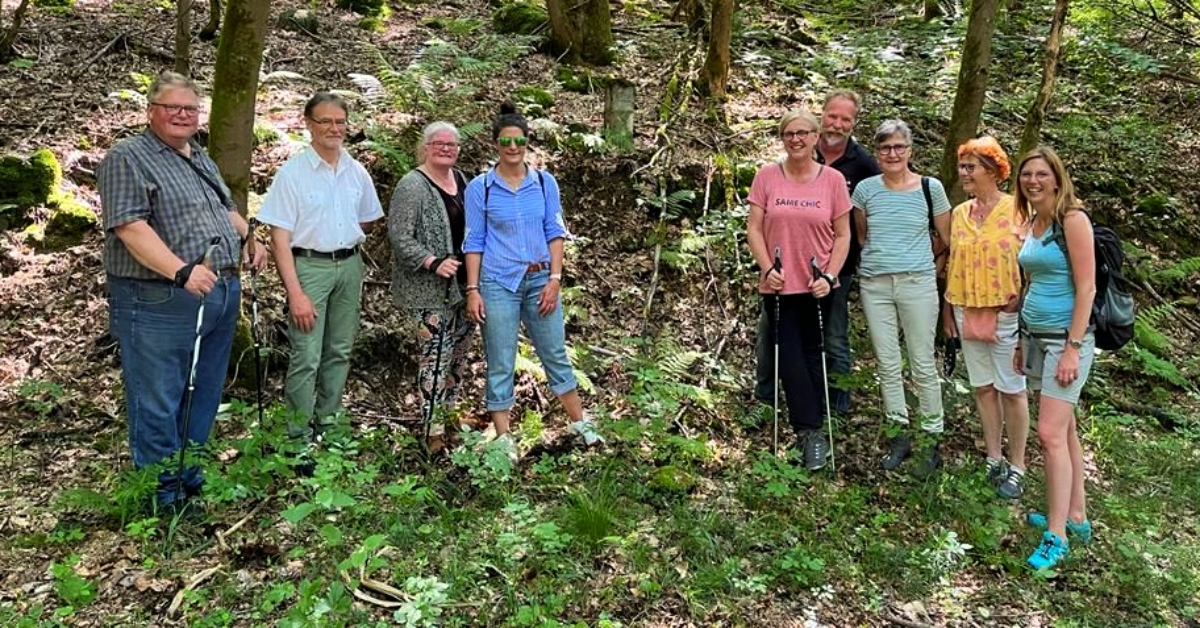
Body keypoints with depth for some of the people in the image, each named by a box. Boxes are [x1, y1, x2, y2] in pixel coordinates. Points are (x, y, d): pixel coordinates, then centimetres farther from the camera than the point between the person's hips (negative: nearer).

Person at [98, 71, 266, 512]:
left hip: (222, 297, 9)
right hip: (161, 303, -8)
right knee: (157, 404, 0)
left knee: (203, 399, 17)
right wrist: (182, 271, -30)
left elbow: (225, 210, 32)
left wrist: (250, 238, 12)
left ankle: (192, 480, 31)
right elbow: (130, 226, -20)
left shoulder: (203, 160, 18)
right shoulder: (128, 159, -8)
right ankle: (164, 497, 12)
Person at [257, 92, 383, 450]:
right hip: (309, 266, -5)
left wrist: (343, 240, 3)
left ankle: (328, 426, 25)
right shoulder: (292, 172, -8)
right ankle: (298, 438, 3)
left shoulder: (356, 172, 6)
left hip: (349, 265, 5)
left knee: (339, 352, 12)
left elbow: (367, 220, 21)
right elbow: (280, 239, -11)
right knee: (306, 358, -7)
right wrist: (296, 293, -17)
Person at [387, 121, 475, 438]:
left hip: (463, 284, 8)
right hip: (431, 290, -8)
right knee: (436, 353, -6)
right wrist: (433, 262, -25)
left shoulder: (460, 179, 11)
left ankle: (450, 409, 29)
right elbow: (399, 236, -16)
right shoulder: (412, 186, -12)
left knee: (459, 350, 15)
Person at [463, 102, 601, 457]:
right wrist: (473, 290, -6)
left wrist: (555, 279, -4)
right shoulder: (479, 188, -2)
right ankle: (503, 437, 15)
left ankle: (579, 422, 26)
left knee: (556, 354, 12)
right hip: (499, 282, -2)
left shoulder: (545, 183, 3)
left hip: (540, 280, 2)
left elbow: (555, 233, 4)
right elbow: (474, 242, -1)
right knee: (501, 363, 4)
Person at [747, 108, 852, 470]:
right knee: (790, 360, -1)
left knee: (813, 357, 9)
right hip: (779, 286, 0)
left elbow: (843, 235, 2)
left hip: (817, 287, 0)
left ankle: (809, 432, 21)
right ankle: (812, 432, 7)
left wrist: (829, 276, -9)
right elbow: (754, 229, 0)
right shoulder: (767, 176, -1)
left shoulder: (833, 179, -1)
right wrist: (768, 269, -12)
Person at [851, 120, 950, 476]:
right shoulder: (866, 189, 4)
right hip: (875, 284, 2)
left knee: (923, 364, 2)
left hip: (917, 282, -2)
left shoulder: (930, 188, 0)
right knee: (887, 364, 8)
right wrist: (875, 256, 11)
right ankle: (900, 435, 20)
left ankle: (931, 439, 14)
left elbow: (948, 237, 9)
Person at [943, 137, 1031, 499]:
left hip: (1007, 312, -5)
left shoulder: (1017, 209, -7)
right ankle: (994, 459, 23)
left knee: (1012, 389, 3)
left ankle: (1017, 466, 13)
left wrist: (1024, 306, -11)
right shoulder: (960, 214, 9)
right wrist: (948, 311, 13)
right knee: (983, 387, 12)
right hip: (968, 312, 5)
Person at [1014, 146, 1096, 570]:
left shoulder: (1072, 220, -11)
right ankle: (1076, 516, 24)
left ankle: (1056, 536, -4)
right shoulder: (1033, 224, 12)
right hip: (1037, 339, 8)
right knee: (1065, 431, 14)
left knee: (1051, 434, -10)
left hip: (1065, 340, -8)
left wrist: (1073, 348, -19)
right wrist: (1023, 342, 17)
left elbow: (1086, 288, -15)